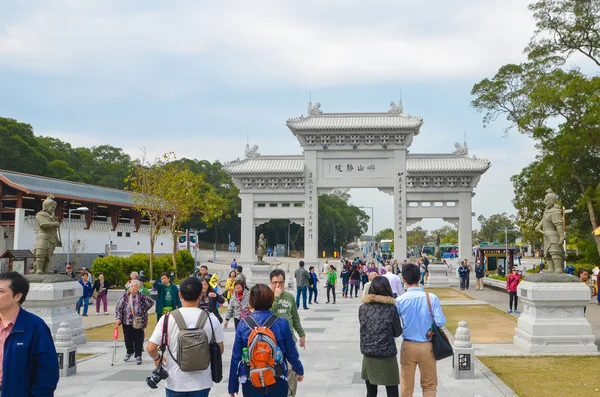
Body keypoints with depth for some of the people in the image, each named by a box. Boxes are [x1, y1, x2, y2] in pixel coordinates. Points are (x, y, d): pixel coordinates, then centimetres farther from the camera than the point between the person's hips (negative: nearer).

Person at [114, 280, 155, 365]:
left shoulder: (141, 297, -5)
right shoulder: (125, 296, -1)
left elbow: (151, 302, -1)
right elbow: (119, 307, -4)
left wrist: (143, 311, -2)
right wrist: (118, 318, -14)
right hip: (126, 321, 2)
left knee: (138, 340, 0)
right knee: (128, 338, 15)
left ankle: (138, 356, 10)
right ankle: (129, 352, 39)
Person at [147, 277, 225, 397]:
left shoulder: (167, 319, -12)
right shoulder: (211, 319, -8)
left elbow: (150, 348, -13)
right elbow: (220, 349, 0)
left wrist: (157, 358, 8)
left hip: (175, 382, -1)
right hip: (201, 382, 1)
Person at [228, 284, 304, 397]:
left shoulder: (243, 325, -8)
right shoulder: (282, 324, -10)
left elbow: (236, 357, -6)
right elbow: (291, 352, -2)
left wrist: (233, 386, 3)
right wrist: (299, 370, 18)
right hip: (277, 383, -1)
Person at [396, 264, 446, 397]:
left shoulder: (400, 300, -9)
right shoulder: (431, 298, -10)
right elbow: (440, 322, -13)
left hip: (408, 347, 1)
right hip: (427, 347, 0)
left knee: (406, 386, 12)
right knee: (429, 385, 15)